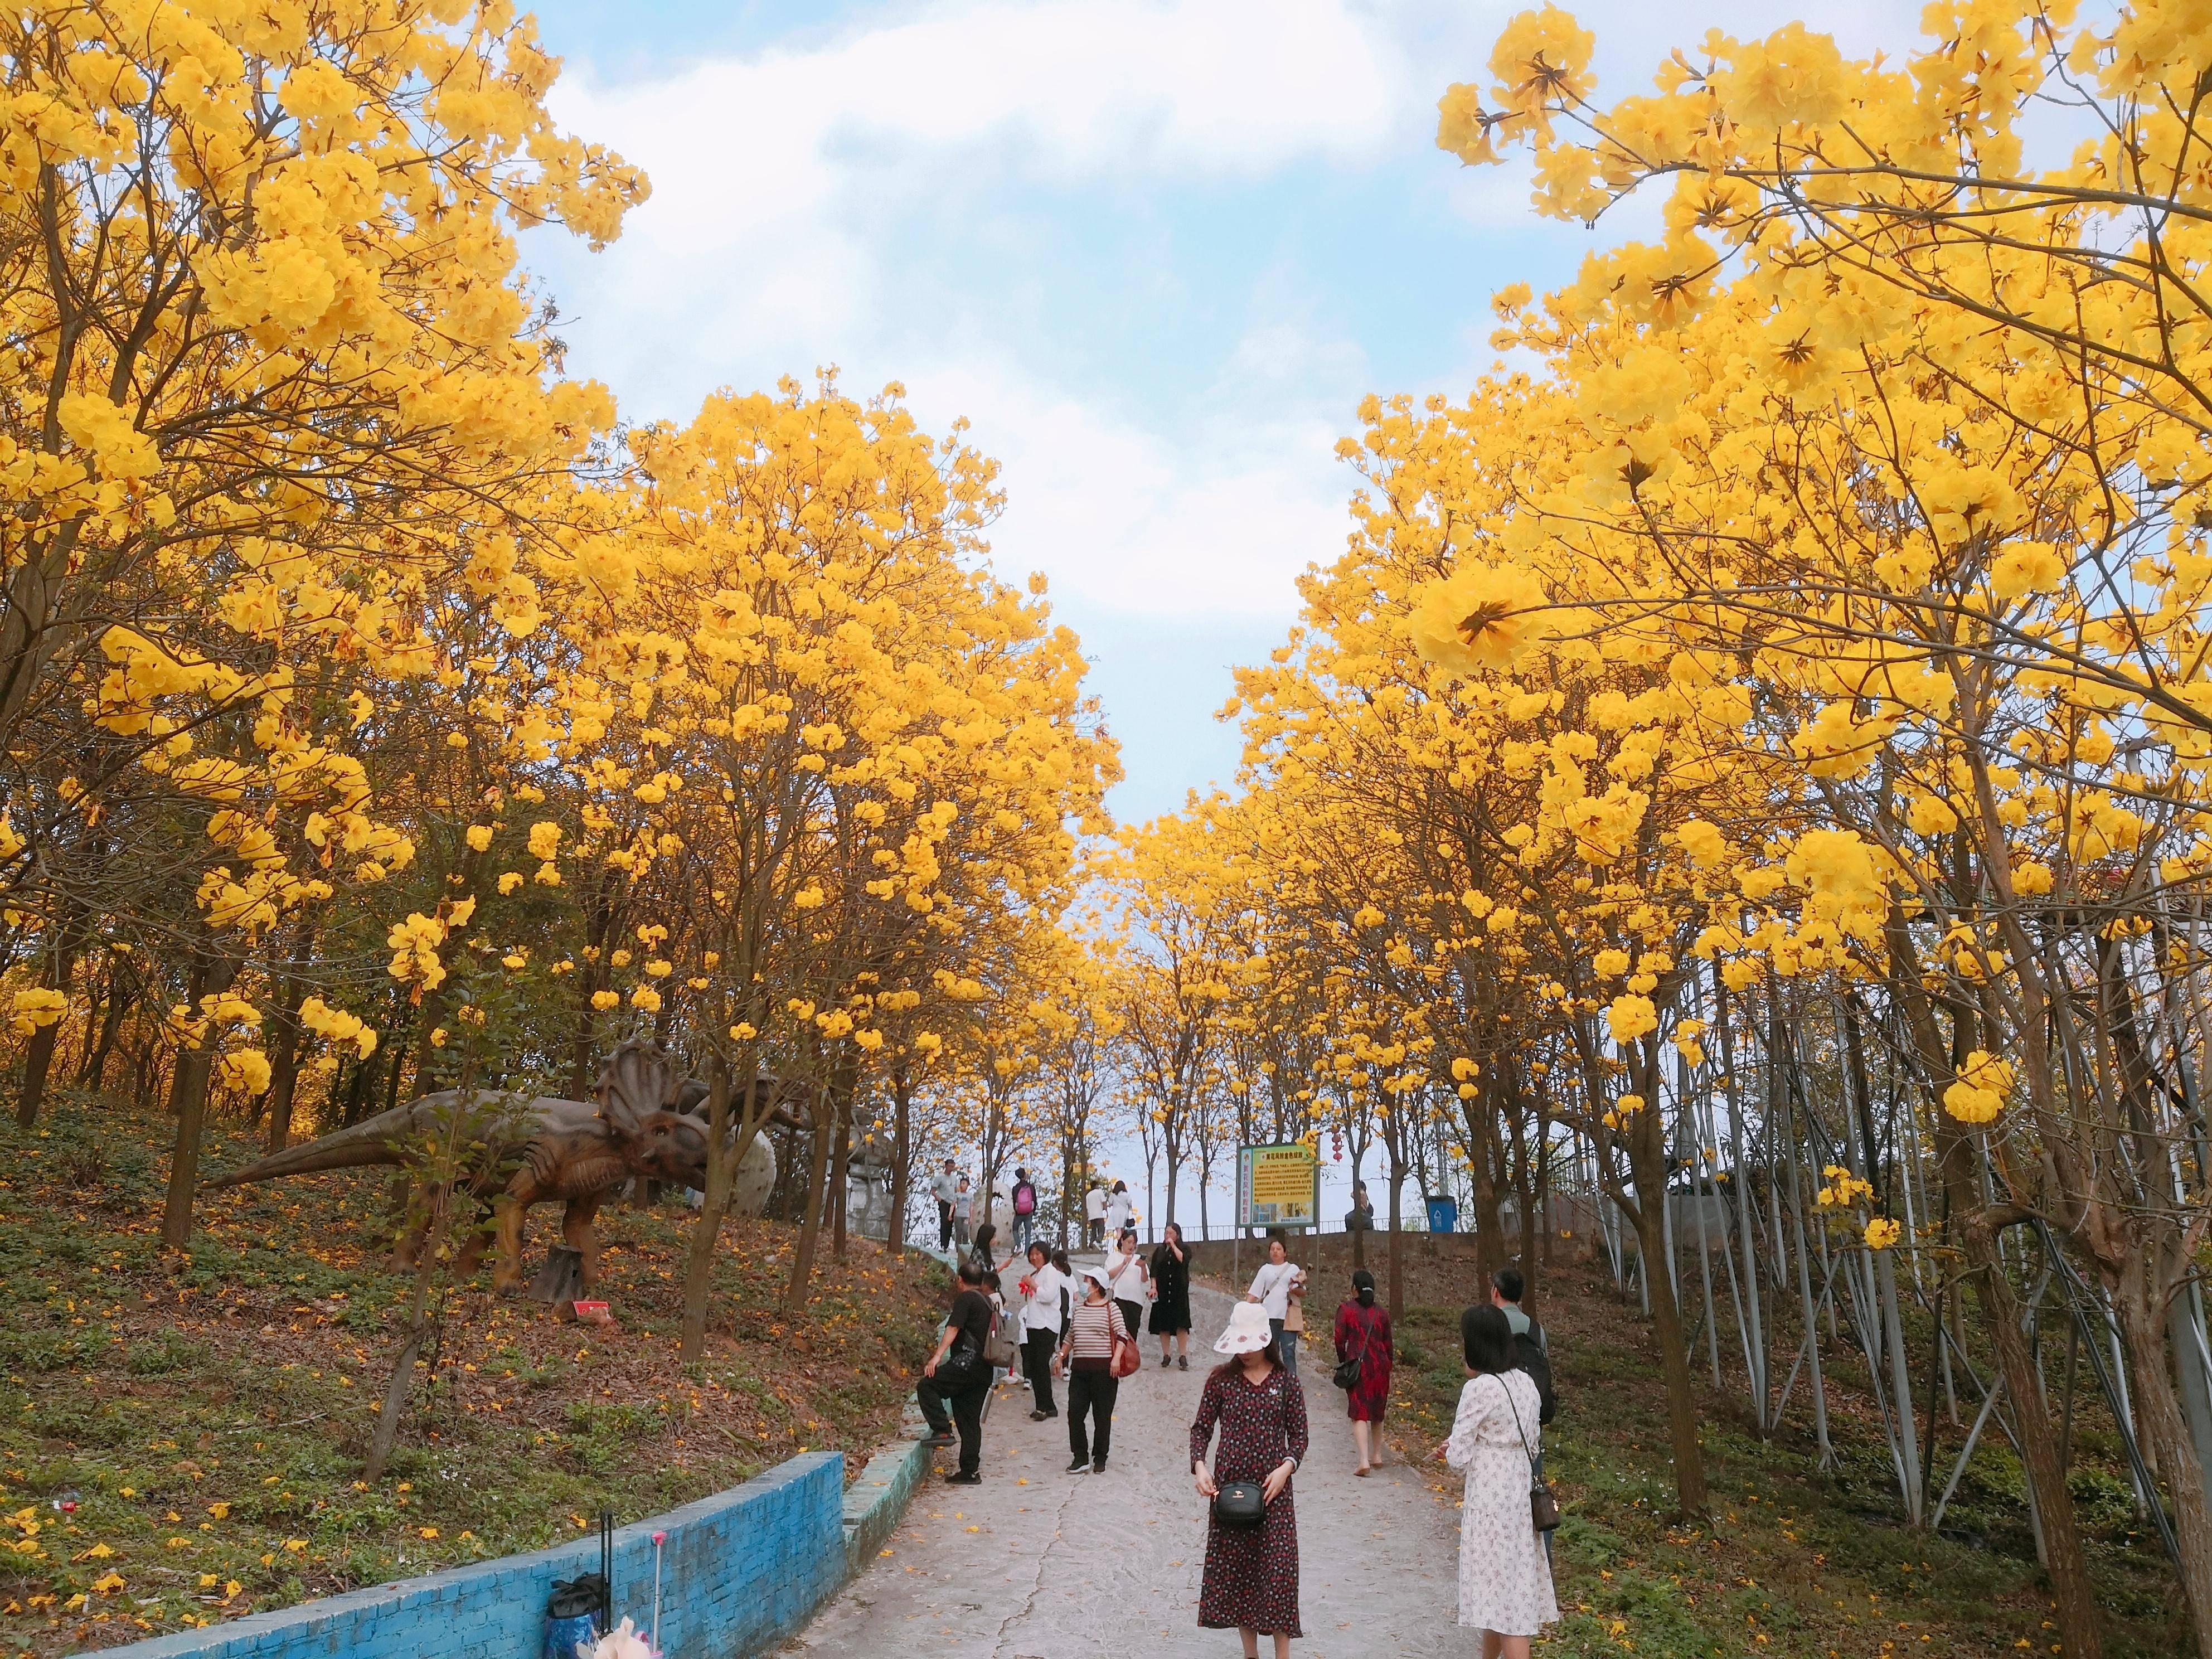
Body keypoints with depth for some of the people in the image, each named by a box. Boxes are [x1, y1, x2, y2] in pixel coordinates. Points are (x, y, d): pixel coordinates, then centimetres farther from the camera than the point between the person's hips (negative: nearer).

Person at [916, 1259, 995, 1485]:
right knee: (970, 1421, 10)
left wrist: (937, 1356, -21)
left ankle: (942, 1431, -17)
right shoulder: (988, 1302, 21)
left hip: (968, 1362, -9)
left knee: (927, 1386, -10)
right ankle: (970, 1471, 11)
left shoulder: (965, 1299, -4)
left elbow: (953, 1329, -15)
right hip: (984, 1371, 9)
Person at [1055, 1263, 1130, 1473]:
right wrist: (1061, 1356, 15)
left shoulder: (1111, 1308, -4)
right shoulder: (1078, 1308, 12)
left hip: (1104, 1369, -5)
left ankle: (1100, 1459, 16)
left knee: (1102, 1416, 3)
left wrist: (1116, 1358, -18)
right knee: (1075, 1413, -2)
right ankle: (1080, 1457, 8)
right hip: (1079, 1369, 5)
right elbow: (1070, 1336, 21)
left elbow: (1121, 1334, -8)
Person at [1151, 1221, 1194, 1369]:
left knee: (1181, 1325, -8)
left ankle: (1183, 1356, -6)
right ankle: (1166, 1355, 11)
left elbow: (1183, 1259, -18)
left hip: (1179, 1292, -3)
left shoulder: (1184, 1250, 5)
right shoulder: (1159, 1251, 11)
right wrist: (1154, 1287, -5)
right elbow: (1154, 1272, 8)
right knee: (1163, 1325, 3)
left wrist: (1173, 1246, -11)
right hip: (1162, 1293, 3)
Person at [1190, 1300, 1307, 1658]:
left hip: (1273, 1487, -1)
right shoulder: (1222, 1379, -1)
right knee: (1235, 1567, 8)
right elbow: (1201, 1427, 3)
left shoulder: (1286, 1382, -2)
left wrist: (1286, 1467, -14)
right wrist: (1199, 1465, -12)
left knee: (1278, 1568, -4)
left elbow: (1298, 1435, 3)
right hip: (1228, 1484, 1)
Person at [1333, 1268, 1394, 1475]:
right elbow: (1388, 1345, 10)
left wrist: (1343, 1363, 8)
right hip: (1380, 1366, 4)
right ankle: (1377, 1455, 30)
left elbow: (1340, 1340, -7)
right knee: (1377, 1413, 20)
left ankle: (1364, 1460, -17)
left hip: (1357, 1366, -4)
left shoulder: (1345, 1309, -4)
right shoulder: (1382, 1314, 5)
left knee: (1359, 1414, -4)